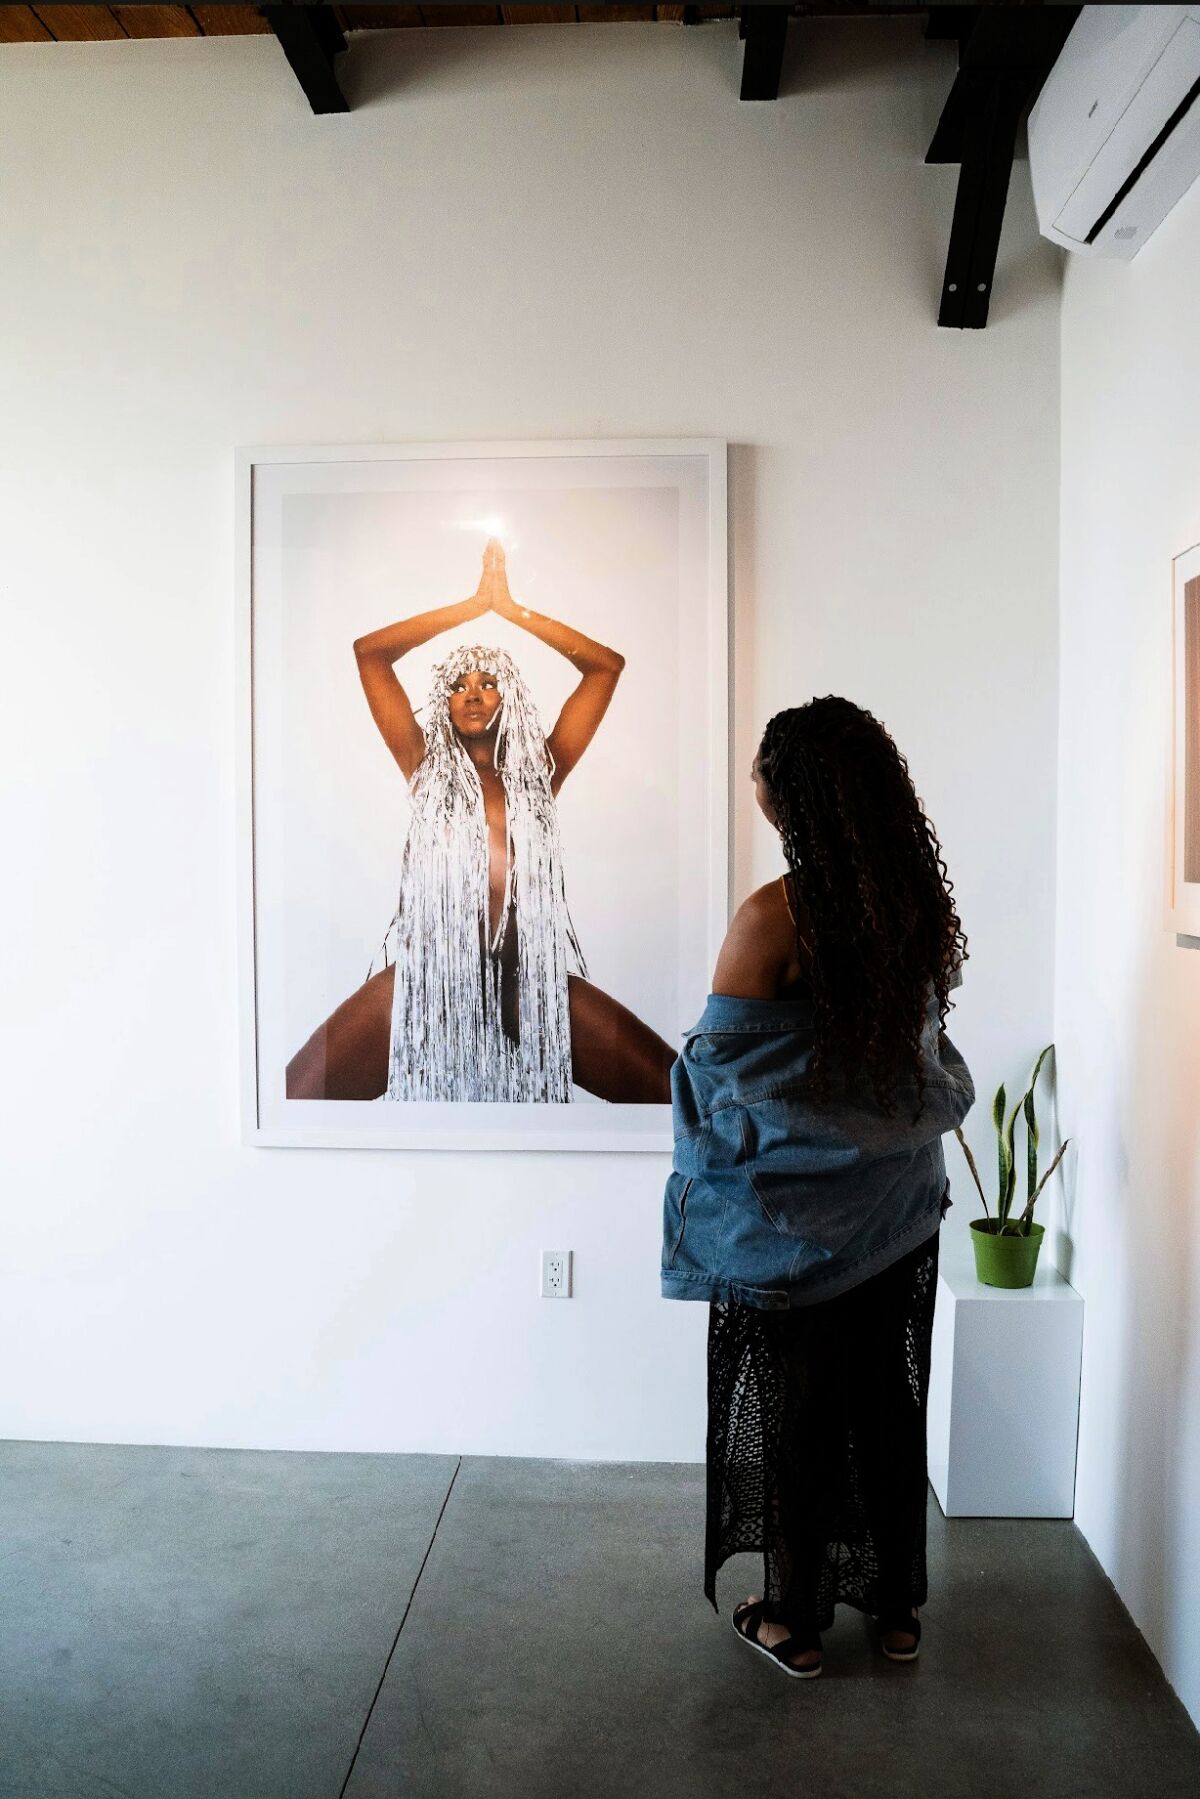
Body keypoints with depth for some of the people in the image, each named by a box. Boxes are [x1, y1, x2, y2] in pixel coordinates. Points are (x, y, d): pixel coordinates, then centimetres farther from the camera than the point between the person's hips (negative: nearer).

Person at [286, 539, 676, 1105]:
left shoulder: (539, 768, 15)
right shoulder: (426, 765, 14)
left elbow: (607, 665, 14)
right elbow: (369, 652, 9)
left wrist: (512, 609, 13)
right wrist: (476, 604, 11)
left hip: (533, 975, 1)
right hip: (426, 973, -1)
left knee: (678, 1090, -15)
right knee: (295, 1097, -19)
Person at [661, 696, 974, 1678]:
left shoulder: (775, 916, -22)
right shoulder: (925, 905, -4)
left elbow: (719, 1064, -14)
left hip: (797, 1212, -5)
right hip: (901, 1203, 5)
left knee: (799, 1410, 10)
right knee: (889, 1395, 18)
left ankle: (796, 1619, 26)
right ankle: (897, 1605, 34)